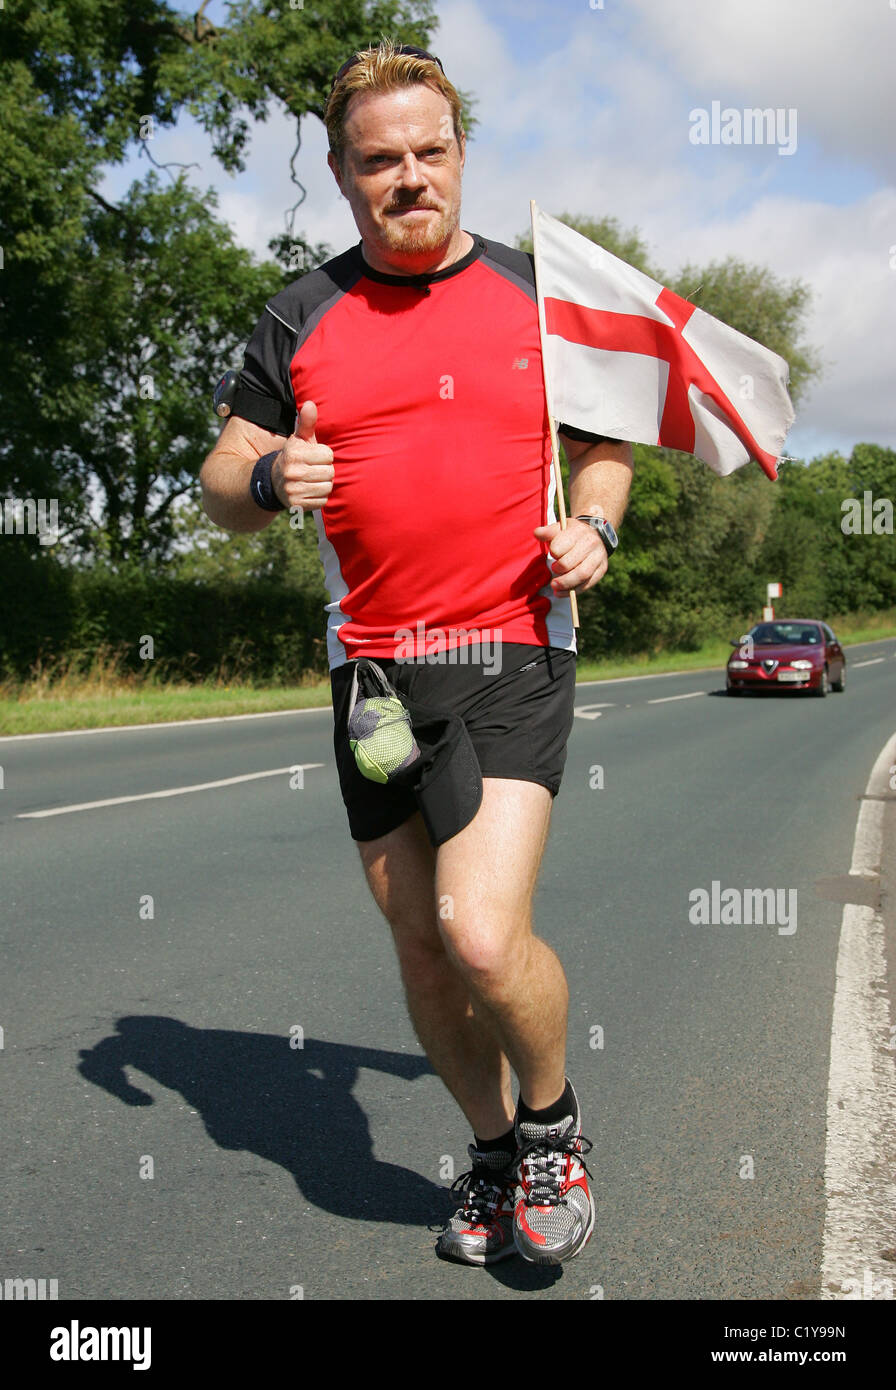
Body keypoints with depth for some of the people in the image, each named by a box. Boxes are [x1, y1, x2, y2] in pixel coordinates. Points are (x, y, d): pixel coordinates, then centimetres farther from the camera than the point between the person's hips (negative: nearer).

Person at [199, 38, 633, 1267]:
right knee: (422, 949, 9)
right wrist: (268, 479, -14)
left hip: (513, 652, -2)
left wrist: (593, 531, -4)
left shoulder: (537, 291, 6)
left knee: (484, 934, -19)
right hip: (372, 667, 3)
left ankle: (553, 1120, 12)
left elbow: (604, 442, 17)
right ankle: (495, 1155, 33)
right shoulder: (303, 319, 7)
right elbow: (222, 488, 10)